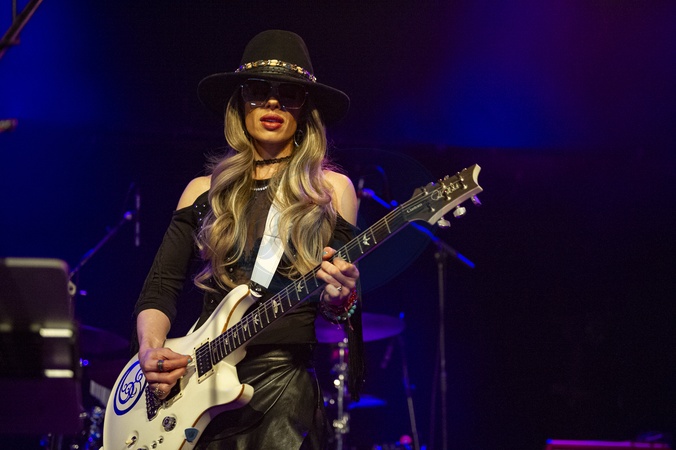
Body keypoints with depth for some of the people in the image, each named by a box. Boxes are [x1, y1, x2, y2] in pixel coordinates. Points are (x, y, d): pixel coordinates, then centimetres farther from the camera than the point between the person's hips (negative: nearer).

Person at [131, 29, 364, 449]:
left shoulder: (330, 190, 4)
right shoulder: (204, 191, 12)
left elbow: (343, 306, 4)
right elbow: (160, 287, 10)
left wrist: (341, 297, -19)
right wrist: (152, 348, -9)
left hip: (283, 385, -2)